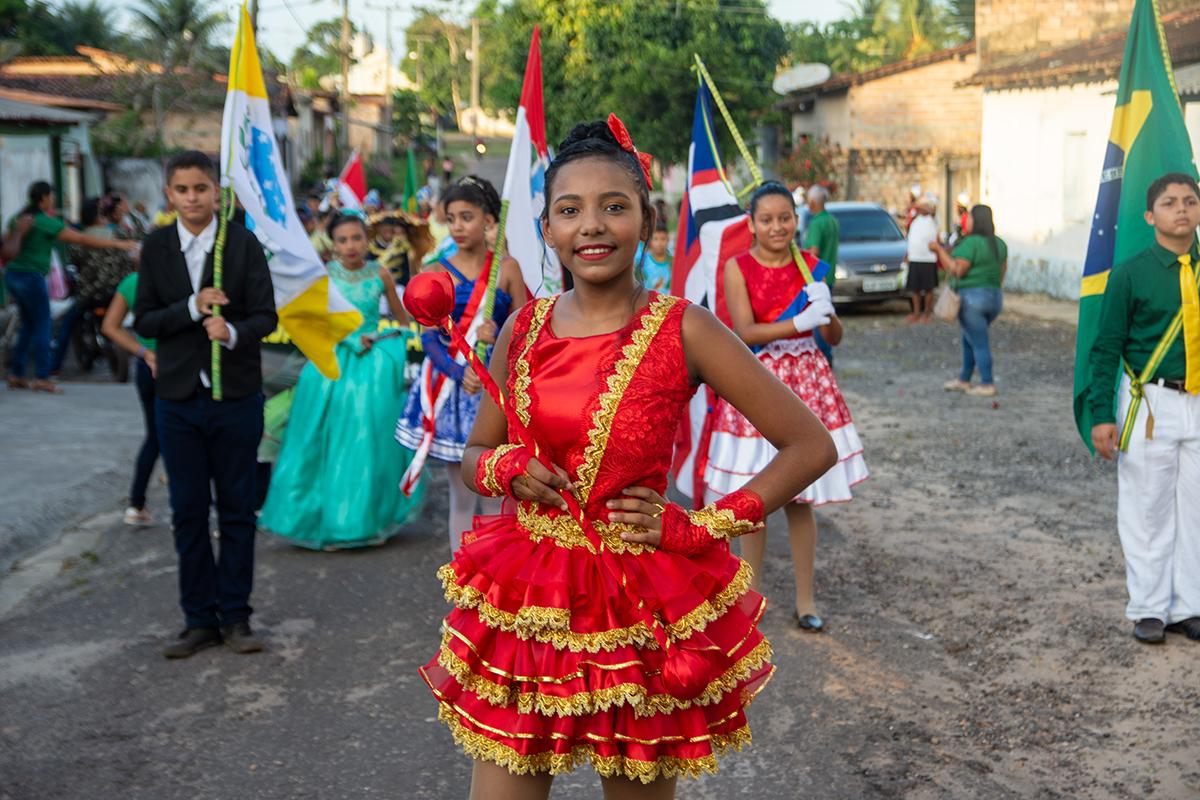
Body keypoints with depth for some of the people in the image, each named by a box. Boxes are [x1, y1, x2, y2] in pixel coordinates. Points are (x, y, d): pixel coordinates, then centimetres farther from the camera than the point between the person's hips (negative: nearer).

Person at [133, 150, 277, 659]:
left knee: (236, 509, 6)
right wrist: (193, 308, -16)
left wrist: (233, 332, -27)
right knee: (188, 511, 7)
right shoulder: (156, 248, 4)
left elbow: (266, 315, -7)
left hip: (236, 396, -2)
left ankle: (235, 616, 18)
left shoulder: (244, 244, -3)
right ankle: (200, 619, 18)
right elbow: (143, 321, 0)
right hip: (178, 398, 2)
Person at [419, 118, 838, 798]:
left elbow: (812, 446, -7)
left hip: (644, 606, -2)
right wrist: (504, 468, -9)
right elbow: (475, 454, 14)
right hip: (528, 597, 3)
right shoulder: (524, 328, 1)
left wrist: (701, 528, -12)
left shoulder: (682, 329, -10)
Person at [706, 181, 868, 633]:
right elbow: (745, 332, -15)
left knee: (801, 499, 6)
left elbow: (835, 338, 3)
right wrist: (800, 322, -27)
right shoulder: (737, 268, -4)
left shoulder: (810, 268, 5)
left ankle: (805, 599, 16)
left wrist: (825, 311, -18)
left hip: (806, 383, 2)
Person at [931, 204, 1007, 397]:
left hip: (971, 299, -8)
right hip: (994, 298, 8)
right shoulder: (999, 244, 7)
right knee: (969, 339, 20)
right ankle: (964, 380, 25)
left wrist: (939, 250, -14)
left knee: (979, 344, -2)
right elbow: (1002, 271, 12)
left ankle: (987, 385, 2)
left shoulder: (970, 243, -17)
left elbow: (956, 271, -20)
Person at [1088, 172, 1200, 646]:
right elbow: (1107, 349, -4)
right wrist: (1101, 416, -10)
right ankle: (1149, 609, 17)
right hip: (1151, 406, -3)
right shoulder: (1130, 275, -5)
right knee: (1148, 512, 5)